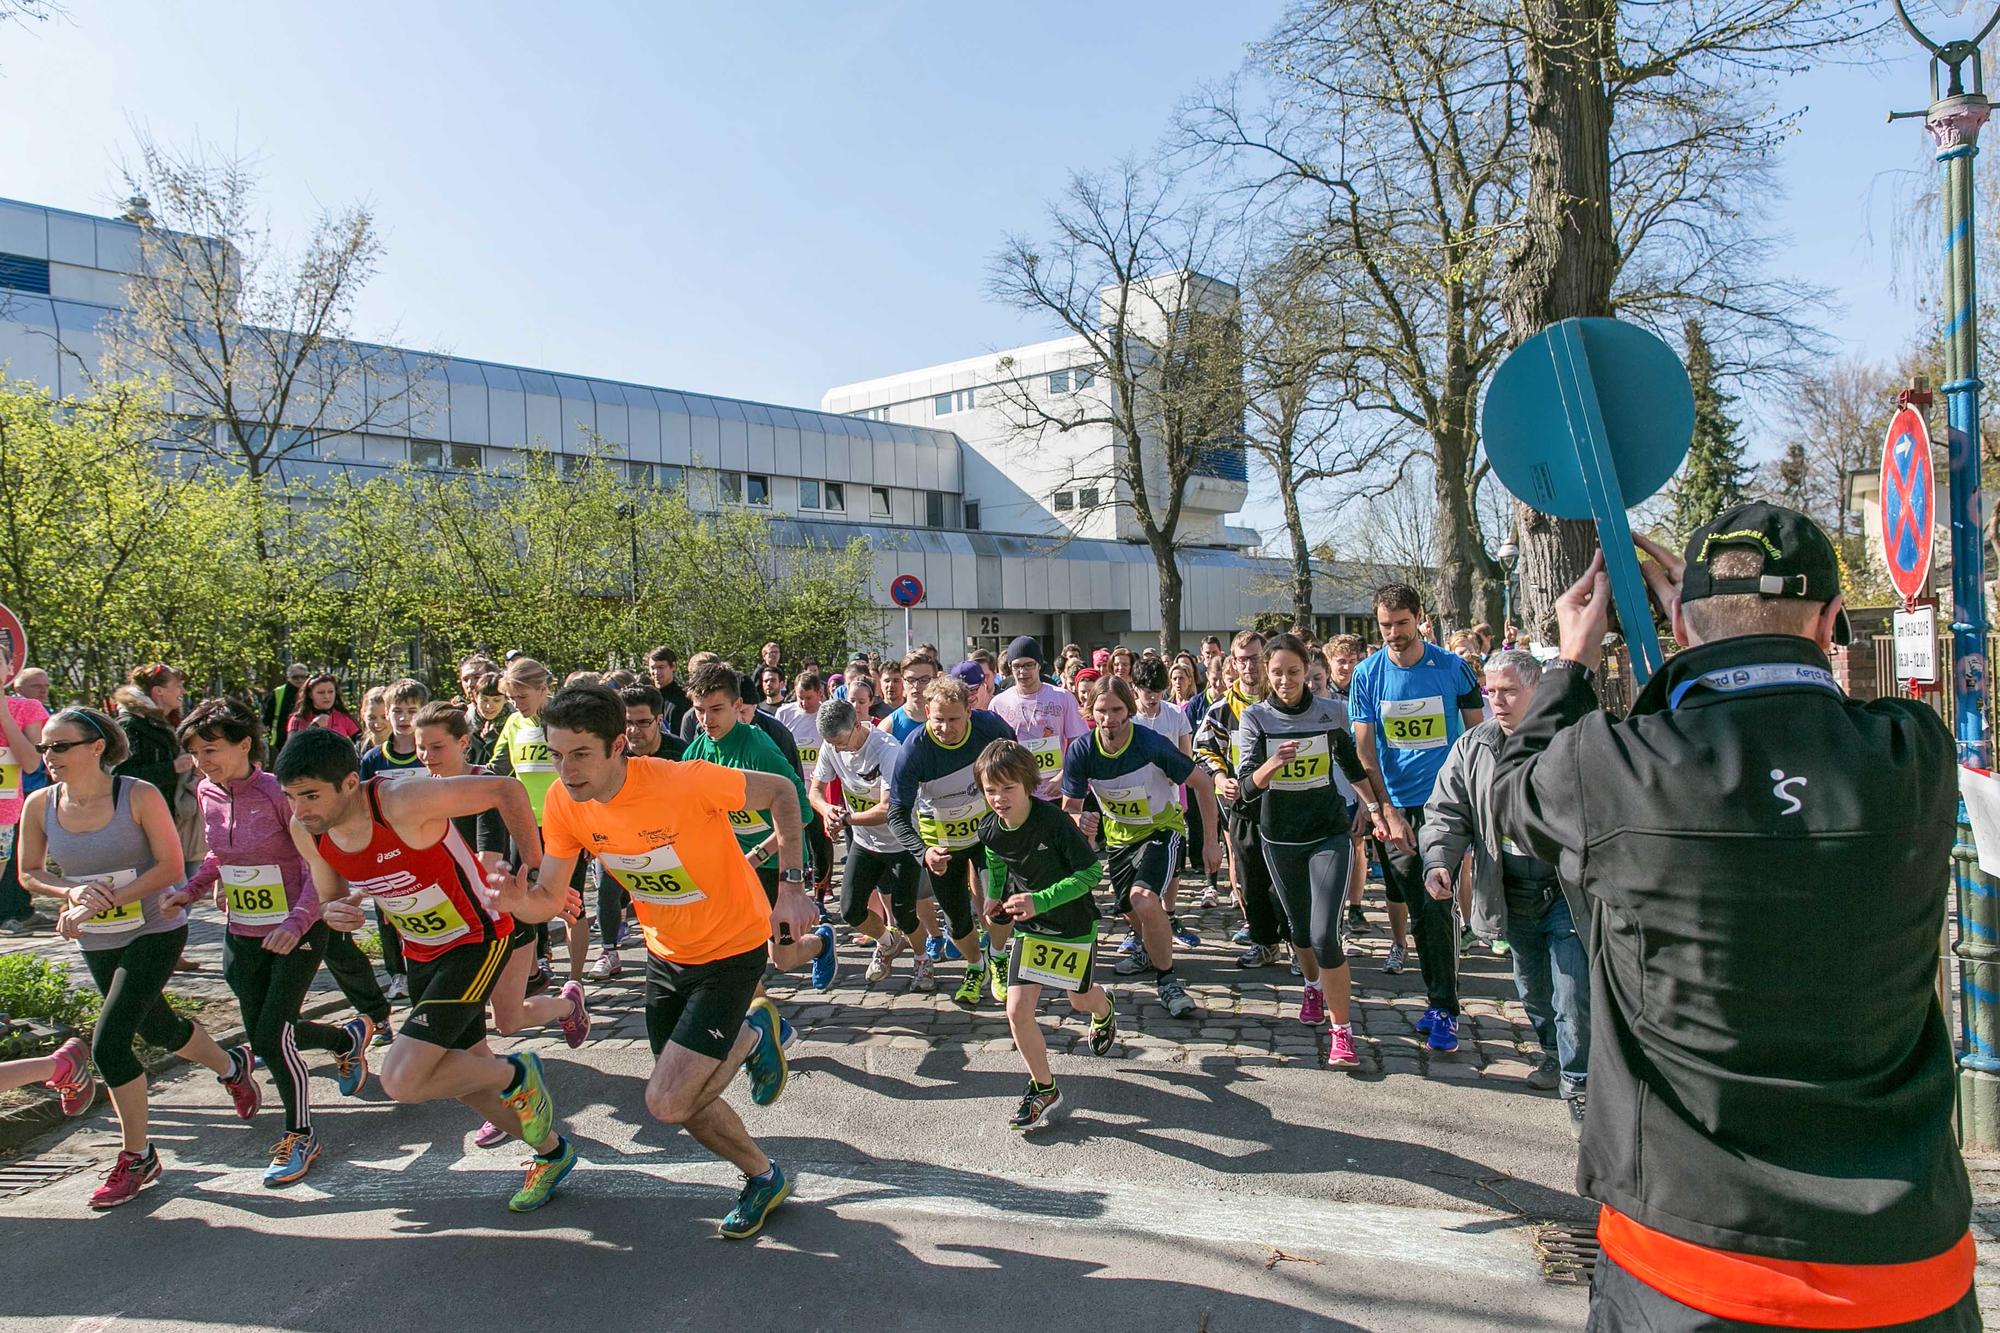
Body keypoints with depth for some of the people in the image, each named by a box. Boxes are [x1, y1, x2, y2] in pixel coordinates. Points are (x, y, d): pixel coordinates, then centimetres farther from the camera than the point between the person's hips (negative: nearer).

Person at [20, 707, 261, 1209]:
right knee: (159, 1030, 21)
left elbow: (170, 867, -17)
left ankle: (137, 1157, 6)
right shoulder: (40, 805, -6)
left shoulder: (139, 795, -18)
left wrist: (103, 902, -24)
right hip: (97, 943, 6)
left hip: (155, 933, -6)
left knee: (108, 1043, -14)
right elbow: (28, 873, 4)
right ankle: (231, 1065, 52)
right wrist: (71, 892, -15)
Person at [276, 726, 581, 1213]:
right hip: (422, 951, 8)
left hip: (477, 940, -8)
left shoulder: (404, 802, -31)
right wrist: (334, 912, -15)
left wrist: (534, 871, -22)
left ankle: (516, 1075, 7)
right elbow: (330, 896, 9)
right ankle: (551, 1151, 42)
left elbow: (505, 789, -22)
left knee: (403, 1080, -19)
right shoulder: (307, 832, -9)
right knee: (466, 1073, 19)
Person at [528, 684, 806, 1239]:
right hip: (665, 954, 6)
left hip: (732, 949, -6)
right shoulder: (564, 802, -13)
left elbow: (781, 791, -17)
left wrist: (792, 886, -21)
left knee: (667, 1103, -14)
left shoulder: (684, 781, -31)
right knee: (687, 1101, 16)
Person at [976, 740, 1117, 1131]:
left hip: (1073, 925, -3)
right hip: (1028, 926, 4)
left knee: (1080, 1000, 18)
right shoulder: (990, 829, -12)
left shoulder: (1054, 823, -30)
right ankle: (1044, 1089, 13)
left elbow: (1092, 871, -23)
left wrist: (1041, 900, -30)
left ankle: (1104, 1011, 58)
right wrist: (995, 896, 6)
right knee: (1018, 1011, -8)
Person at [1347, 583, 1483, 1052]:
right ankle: (1431, 991, 20)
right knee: (1416, 907, 8)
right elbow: (1364, 750, -2)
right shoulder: (1367, 675, -1)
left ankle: (1444, 1009, 2)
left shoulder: (1452, 668, -4)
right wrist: (1387, 813, -9)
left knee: (1437, 904, -7)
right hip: (1396, 807, 2)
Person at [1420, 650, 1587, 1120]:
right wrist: (1439, 860, -16)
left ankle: (1578, 1083, 13)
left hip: (1569, 895, -4)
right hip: (1511, 897, 4)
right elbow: (1447, 811, 2)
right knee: (1531, 991, 18)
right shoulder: (1471, 748, 3)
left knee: (1573, 997, -3)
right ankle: (1554, 1055, 41)